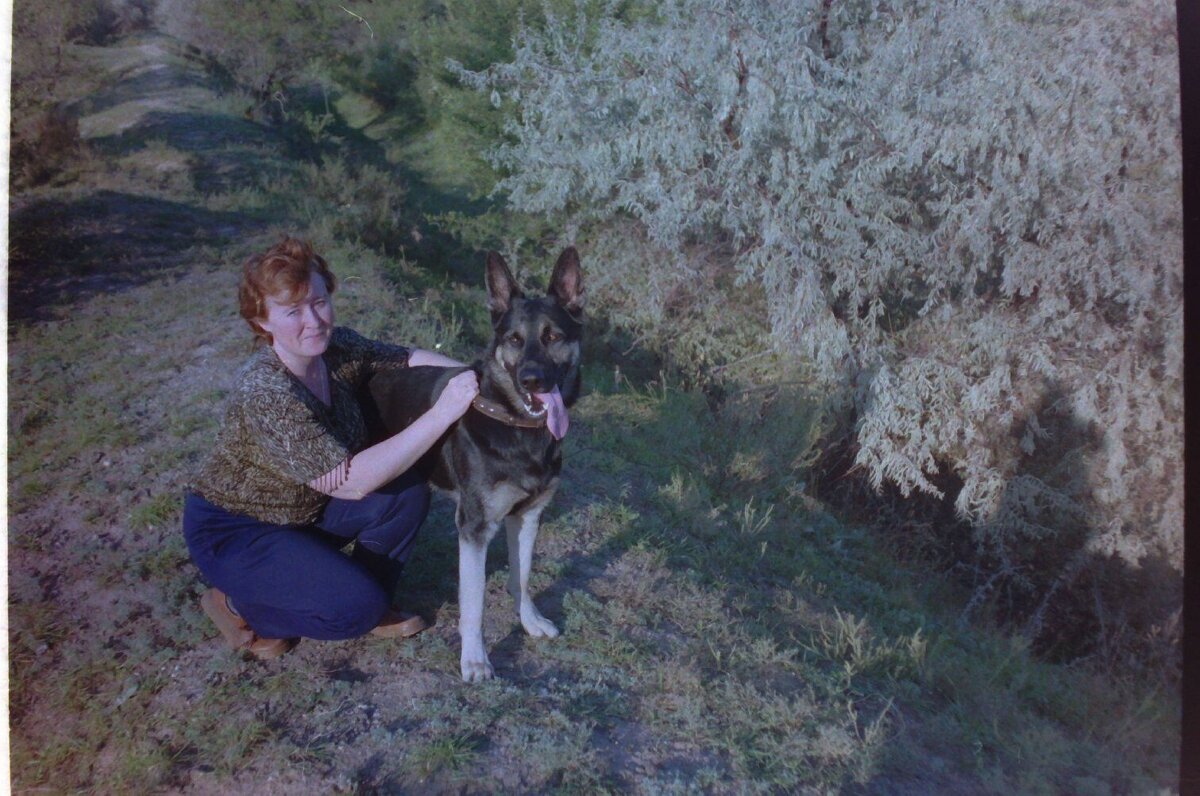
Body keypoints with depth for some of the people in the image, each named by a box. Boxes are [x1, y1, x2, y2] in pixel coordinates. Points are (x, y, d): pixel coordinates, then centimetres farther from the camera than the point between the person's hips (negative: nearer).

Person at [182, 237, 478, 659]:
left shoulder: (337, 347, -14)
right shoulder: (264, 392, -34)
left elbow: (411, 359, -2)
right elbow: (351, 481, -38)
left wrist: (476, 378, -20)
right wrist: (442, 413, -41)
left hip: (306, 509, 7)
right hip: (233, 530, -7)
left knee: (406, 493, -14)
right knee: (354, 606, -22)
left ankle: (370, 605, 7)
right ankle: (238, 606, 4)